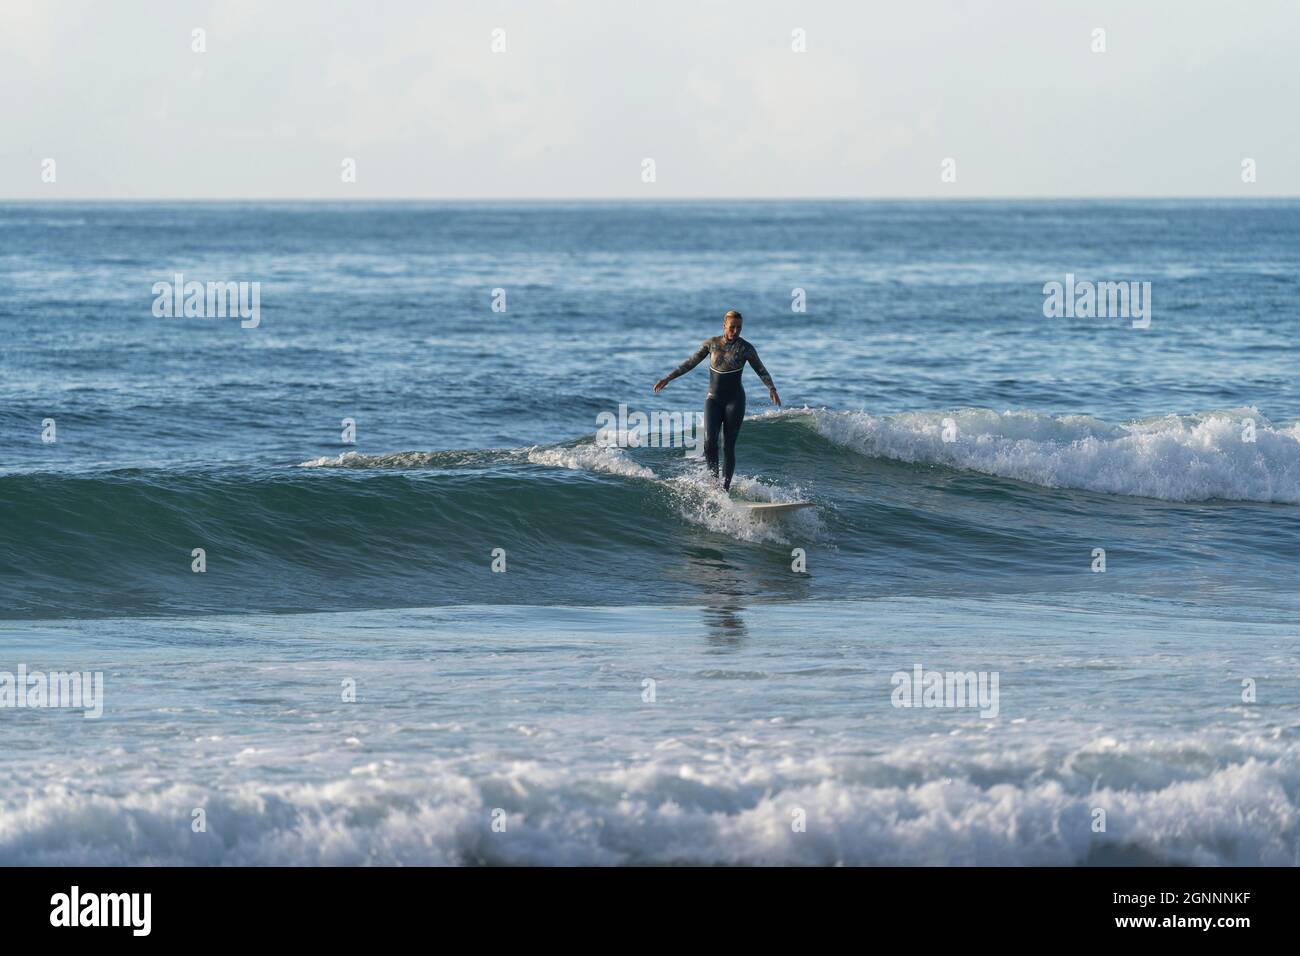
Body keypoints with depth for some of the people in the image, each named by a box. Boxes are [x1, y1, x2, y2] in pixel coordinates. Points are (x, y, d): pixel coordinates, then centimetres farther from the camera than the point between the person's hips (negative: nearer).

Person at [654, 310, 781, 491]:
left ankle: (725, 486, 1)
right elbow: (691, 363, 11)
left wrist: (771, 389, -20)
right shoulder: (711, 343, 3)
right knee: (710, 440, -17)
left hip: (734, 400, -2)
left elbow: (761, 371, -2)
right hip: (713, 399, 2)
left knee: (729, 445, -3)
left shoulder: (745, 348, -4)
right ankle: (714, 478, -4)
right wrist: (668, 379, 10)